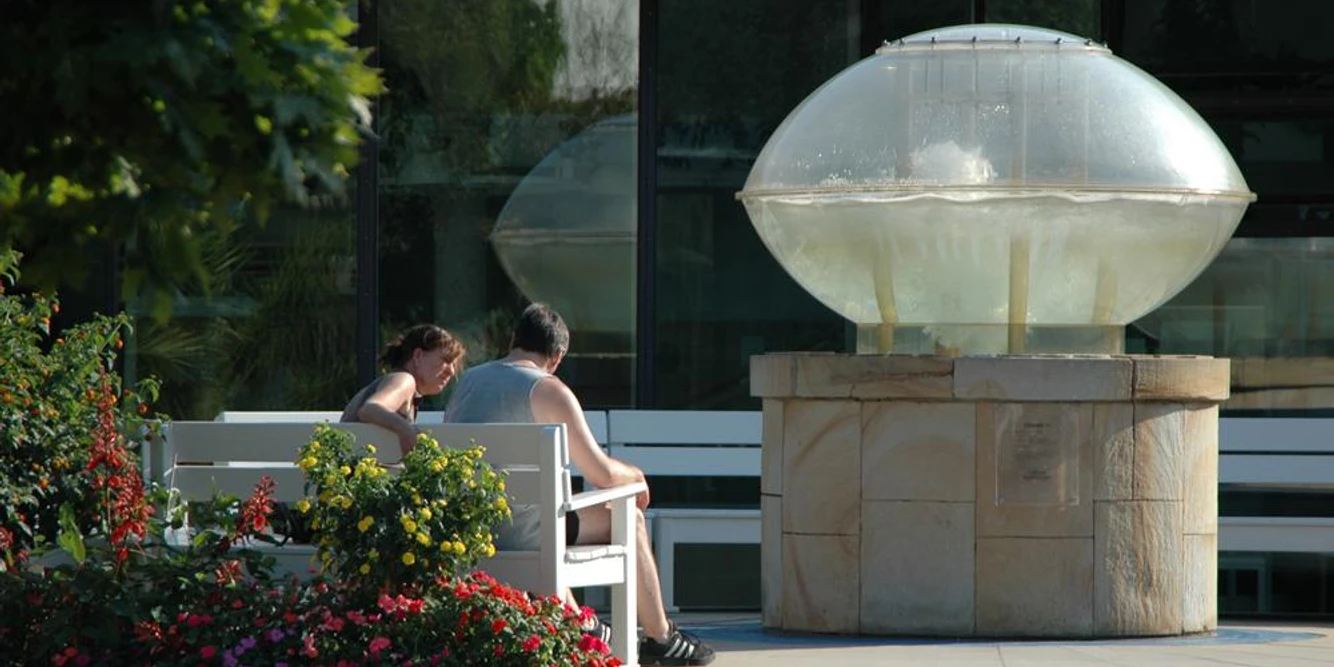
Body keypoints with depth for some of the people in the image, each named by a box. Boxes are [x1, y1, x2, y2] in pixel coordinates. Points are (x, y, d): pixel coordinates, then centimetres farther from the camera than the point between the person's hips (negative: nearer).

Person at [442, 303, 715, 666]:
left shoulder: (466, 381, 12)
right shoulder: (548, 390, -9)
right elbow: (602, 474, -10)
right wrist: (635, 475, 13)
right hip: (514, 533, -7)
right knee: (628, 520, 12)